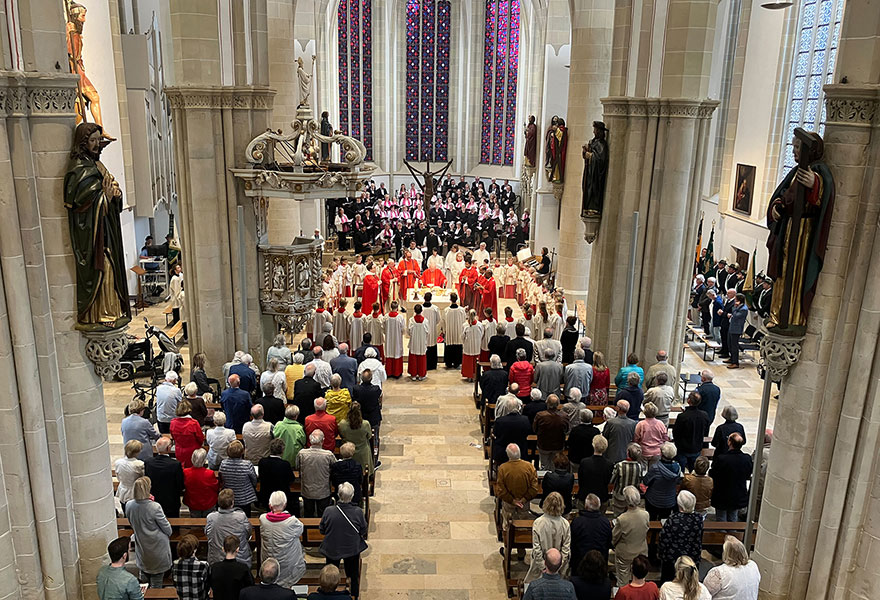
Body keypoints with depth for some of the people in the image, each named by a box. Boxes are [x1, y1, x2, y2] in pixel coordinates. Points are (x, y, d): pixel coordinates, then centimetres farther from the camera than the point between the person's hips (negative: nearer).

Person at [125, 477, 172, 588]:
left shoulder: (129, 505, -16)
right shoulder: (155, 507, -32)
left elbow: (132, 524, 3)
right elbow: (166, 527, -17)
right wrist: (168, 534, 5)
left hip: (141, 544, 5)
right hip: (157, 545, -5)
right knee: (157, 575, 17)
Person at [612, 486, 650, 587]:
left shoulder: (621, 519, -32)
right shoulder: (645, 515, -21)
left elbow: (614, 538, -16)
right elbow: (647, 528, 0)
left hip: (624, 554, -3)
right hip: (641, 552, 3)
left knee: (623, 582, 18)